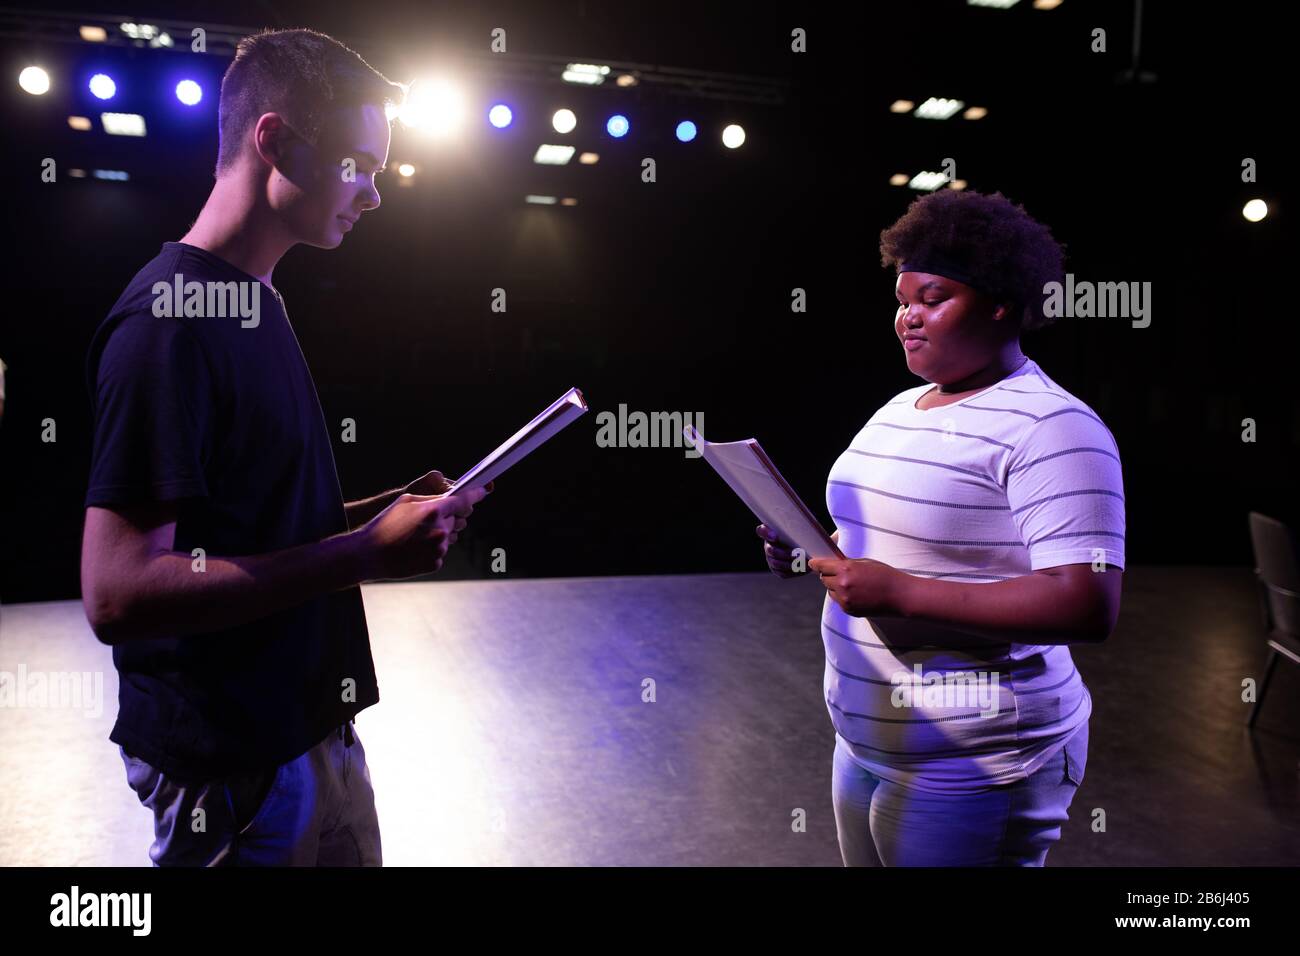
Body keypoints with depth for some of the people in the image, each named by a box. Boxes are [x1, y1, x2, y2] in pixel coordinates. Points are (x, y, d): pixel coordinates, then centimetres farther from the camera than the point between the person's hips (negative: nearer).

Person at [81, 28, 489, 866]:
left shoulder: (255, 302, 9)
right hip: (233, 767, -9)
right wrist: (363, 552, -25)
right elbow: (117, 594, -25)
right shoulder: (170, 318, -20)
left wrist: (385, 513, 1)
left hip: (308, 728, 9)